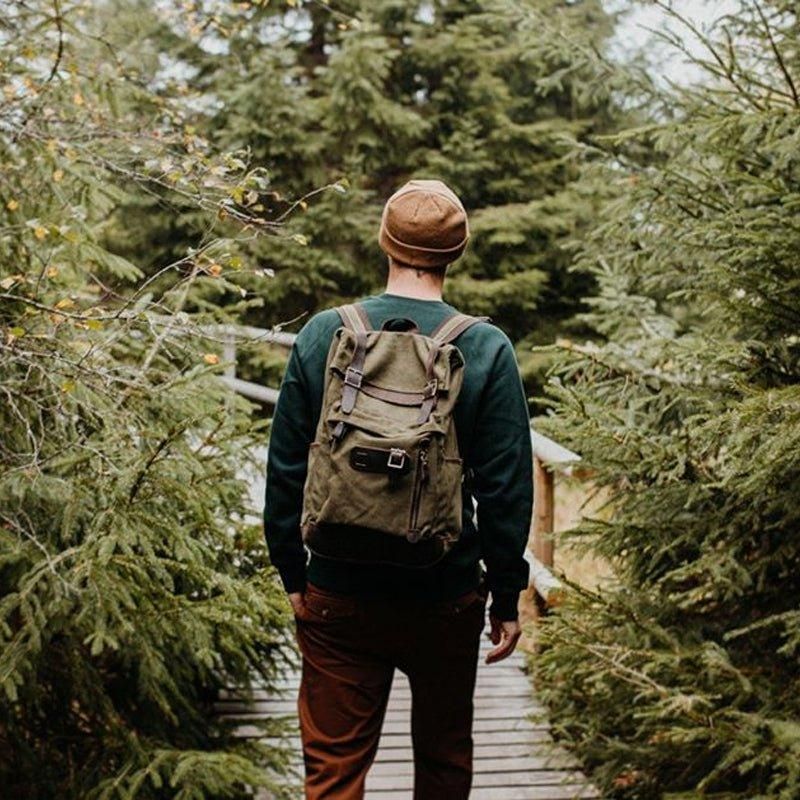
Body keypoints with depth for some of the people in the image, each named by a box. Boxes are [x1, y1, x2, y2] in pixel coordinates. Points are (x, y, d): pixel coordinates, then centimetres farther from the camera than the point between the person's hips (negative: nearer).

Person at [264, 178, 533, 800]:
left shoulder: (323, 335, -5)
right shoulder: (487, 351, -10)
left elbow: (285, 471, -1)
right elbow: (505, 490, -8)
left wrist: (293, 575, 10)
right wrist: (506, 597, 3)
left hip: (339, 596, 1)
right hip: (447, 599, 0)